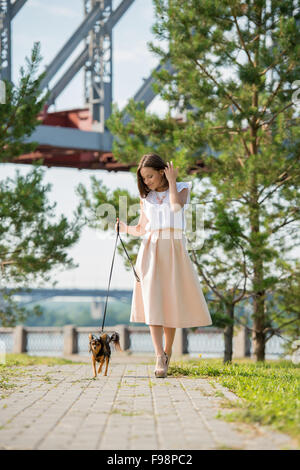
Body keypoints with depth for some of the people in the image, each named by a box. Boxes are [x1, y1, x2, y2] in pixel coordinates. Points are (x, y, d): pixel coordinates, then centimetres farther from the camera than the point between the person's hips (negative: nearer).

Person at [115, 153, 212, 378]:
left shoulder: (182, 188, 8)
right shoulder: (146, 197, 16)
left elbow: (176, 205, -14)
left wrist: (172, 181, -5)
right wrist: (125, 228, 0)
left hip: (173, 250, -1)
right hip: (151, 250, 1)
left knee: (171, 302, 1)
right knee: (153, 301, -13)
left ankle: (167, 352, 18)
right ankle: (160, 357, -20)